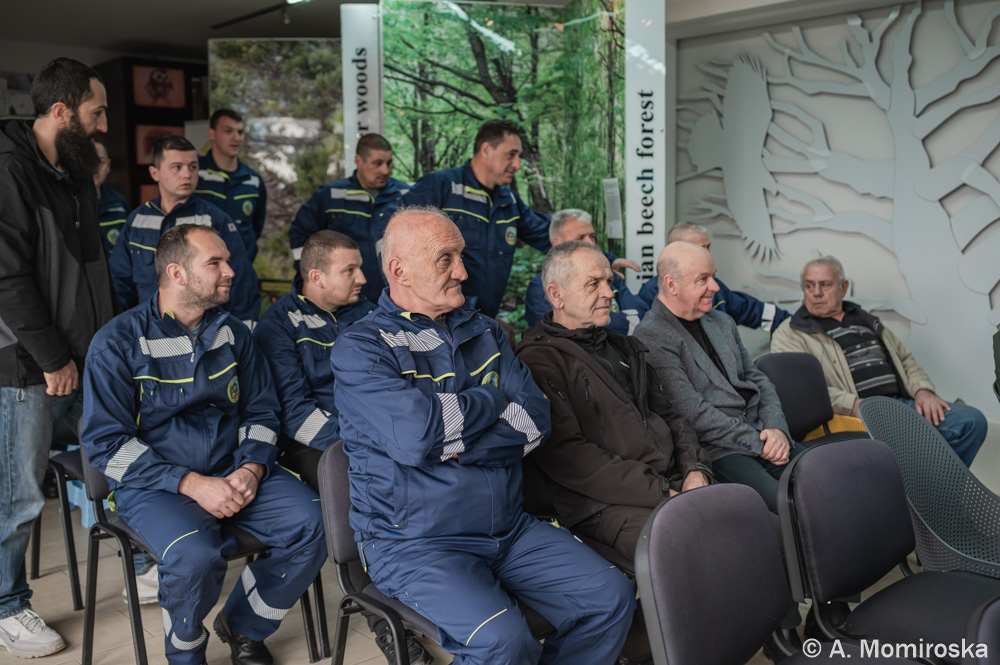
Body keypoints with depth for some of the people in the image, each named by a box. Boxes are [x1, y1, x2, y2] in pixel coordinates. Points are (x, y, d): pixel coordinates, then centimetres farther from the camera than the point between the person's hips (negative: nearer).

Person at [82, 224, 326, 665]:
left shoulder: (232, 333, 10)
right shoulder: (118, 342, -5)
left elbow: (261, 410, 13)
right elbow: (105, 441, -9)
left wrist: (251, 468, -8)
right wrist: (191, 484, -18)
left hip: (235, 470, 5)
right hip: (153, 484, -4)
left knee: (312, 524, -18)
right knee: (196, 554, -33)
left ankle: (243, 627, 10)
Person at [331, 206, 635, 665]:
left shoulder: (484, 333, 11)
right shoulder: (360, 348, -7)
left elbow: (534, 421, -1)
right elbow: (415, 436, -23)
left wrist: (449, 441, -15)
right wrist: (495, 397, -7)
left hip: (509, 528, 6)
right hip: (412, 541, -5)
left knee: (611, 597, -7)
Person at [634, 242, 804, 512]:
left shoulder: (722, 321, 20)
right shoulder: (650, 336, -8)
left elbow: (757, 378, 20)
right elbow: (693, 413, -13)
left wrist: (776, 429, 1)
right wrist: (757, 442, -11)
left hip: (762, 437, 8)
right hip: (715, 450, -8)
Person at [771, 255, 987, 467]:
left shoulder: (865, 320, 27)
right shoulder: (789, 334, 5)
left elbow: (905, 358, 28)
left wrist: (923, 390, 6)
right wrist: (855, 406, -20)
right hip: (854, 416, -7)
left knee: (971, 420, -13)